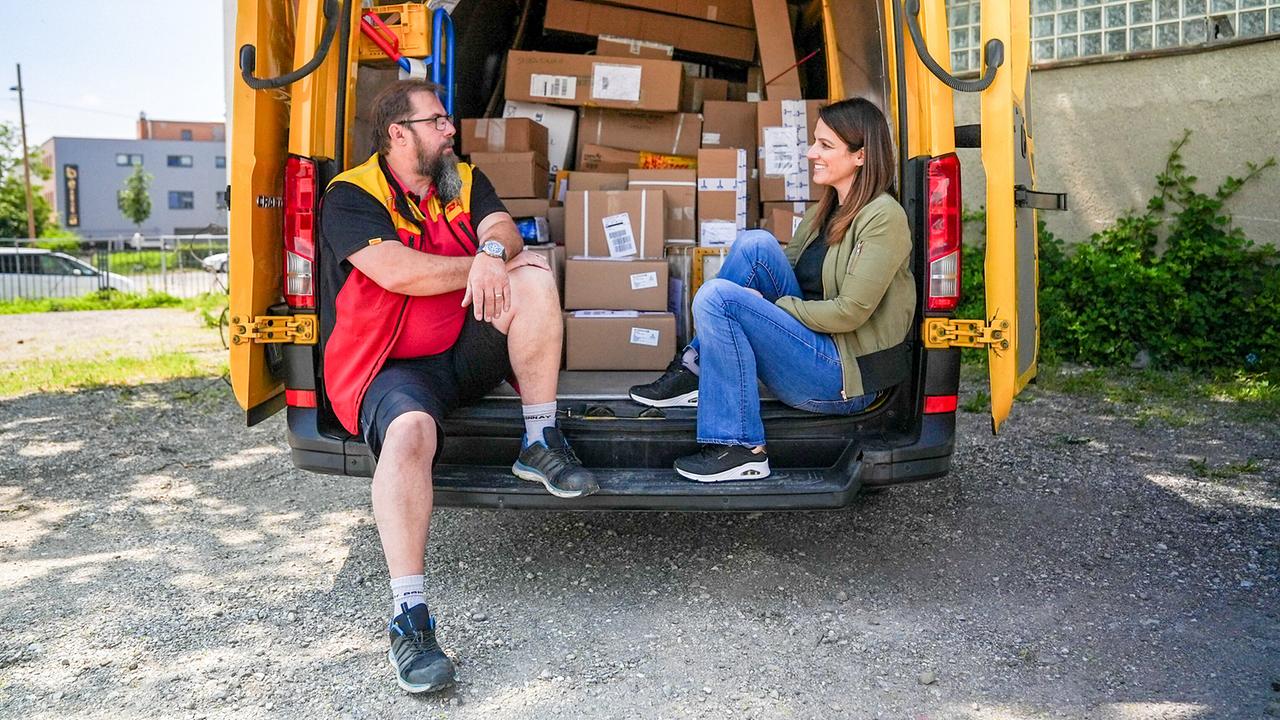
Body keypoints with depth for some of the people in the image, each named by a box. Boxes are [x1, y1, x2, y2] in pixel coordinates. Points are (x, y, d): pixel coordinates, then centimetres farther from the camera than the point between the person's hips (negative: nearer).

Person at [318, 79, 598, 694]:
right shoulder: (351, 195, -5)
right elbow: (396, 272, -20)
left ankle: (541, 444, -14)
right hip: (392, 365, -5)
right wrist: (476, 266, -10)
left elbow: (505, 230, -4)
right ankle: (408, 615, -34)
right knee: (410, 431, -37)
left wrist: (493, 251, -28)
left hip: (468, 353, 5)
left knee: (534, 273, -17)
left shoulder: (465, 181, 14)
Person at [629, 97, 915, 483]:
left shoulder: (883, 217, -11)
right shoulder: (825, 211, 16)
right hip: (813, 343, 8)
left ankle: (741, 450, -17)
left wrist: (773, 305, -11)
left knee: (717, 297, -23)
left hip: (847, 375, -8)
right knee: (756, 243, -8)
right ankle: (694, 370, -8)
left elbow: (850, 313, -19)